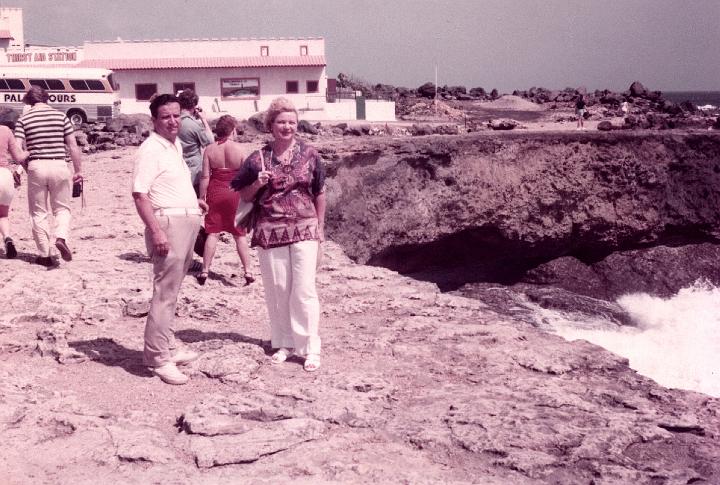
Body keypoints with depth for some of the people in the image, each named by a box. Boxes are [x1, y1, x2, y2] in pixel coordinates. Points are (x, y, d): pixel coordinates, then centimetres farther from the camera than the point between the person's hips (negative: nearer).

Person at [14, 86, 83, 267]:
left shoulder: (24, 119, 3)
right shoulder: (61, 116, 5)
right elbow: (73, 146, 3)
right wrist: (77, 170, 10)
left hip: (36, 166, 0)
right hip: (59, 165, 0)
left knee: (39, 213, 10)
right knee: (62, 208, 14)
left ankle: (45, 255, 11)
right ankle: (61, 237, -13)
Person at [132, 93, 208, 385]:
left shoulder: (176, 145, 15)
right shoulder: (150, 149, -13)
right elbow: (140, 194, -20)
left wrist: (193, 201, 16)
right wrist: (156, 231, -25)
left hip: (187, 222, 9)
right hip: (168, 223, -9)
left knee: (171, 291, 17)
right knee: (165, 293, -7)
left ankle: (168, 346, 27)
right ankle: (159, 358, -1)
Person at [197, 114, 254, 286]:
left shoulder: (209, 149, -4)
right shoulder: (239, 149, -7)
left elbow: (205, 176, -5)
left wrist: (201, 198, 2)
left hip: (214, 193, 1)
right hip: (234, 193, -1)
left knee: (212, 233, 7)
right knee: (239, 235, 8)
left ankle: (205, 271, 7)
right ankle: (247, 271, 6)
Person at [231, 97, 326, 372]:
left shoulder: (309, 155, 3)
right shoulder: (257, 159, 2)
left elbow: (319, 193, 10)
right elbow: (243, 195, 9)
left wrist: (320, 227, 9)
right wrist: (258, 184, -10)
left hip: (304, 230, -1)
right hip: (269, 232, 1)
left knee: (304, 289, -4)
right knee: (277, 289, 6)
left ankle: (310, 348, 3)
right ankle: (284, 343, 20)